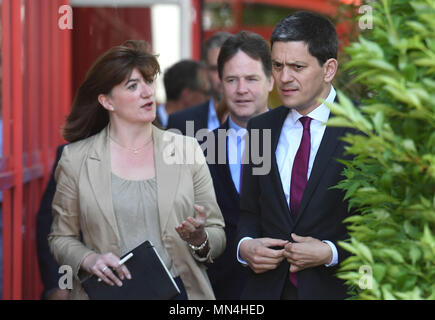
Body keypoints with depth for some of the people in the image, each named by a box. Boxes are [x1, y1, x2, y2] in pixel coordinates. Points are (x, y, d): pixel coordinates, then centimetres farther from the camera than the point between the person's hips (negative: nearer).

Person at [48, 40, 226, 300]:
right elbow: (62, 237, 7)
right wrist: (88, 260, -12)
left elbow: (217, 234, 4)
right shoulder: (76, 159, 0)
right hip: (109, 293, -1)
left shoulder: (187, 150, 2)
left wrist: (199, 239, -17)